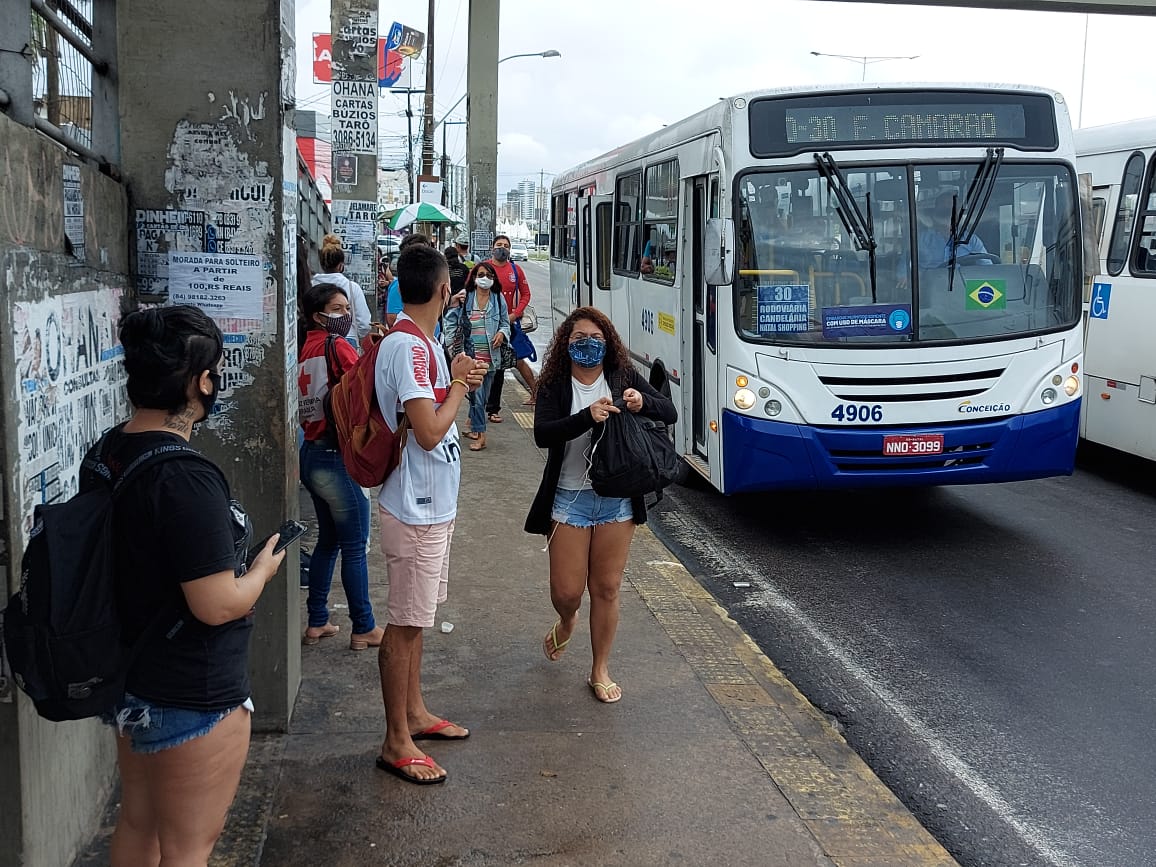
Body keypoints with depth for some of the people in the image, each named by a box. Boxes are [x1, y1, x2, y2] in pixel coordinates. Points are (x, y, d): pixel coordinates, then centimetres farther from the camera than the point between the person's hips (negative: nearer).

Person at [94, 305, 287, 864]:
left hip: (128, 681, 9)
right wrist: (263, 569, -7)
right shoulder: (187, 480, -27)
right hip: (191, 696, -8)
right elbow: (217, 605, -26)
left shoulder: (105, 457, 0)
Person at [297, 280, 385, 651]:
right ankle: (364, 629, 12)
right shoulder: (337, 347, -14)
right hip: (336, 457, -8)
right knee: (354, 546, 3)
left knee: (328, 539, 19)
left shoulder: (305, 348, 9)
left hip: (311, 452, 8)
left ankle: (317, 622, 26)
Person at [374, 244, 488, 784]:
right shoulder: (408, 347, -22)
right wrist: (459, 383, -13)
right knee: (405, 624, 0)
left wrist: (457, 380, 4)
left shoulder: (417, 343, 9)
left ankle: (414, 714, 34)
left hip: (431, 506, 10)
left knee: (414, 619, 20)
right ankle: (396, 743, 11)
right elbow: (429, 432, -27)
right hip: (416, 510, -10)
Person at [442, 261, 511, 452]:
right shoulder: (464, 298, 0)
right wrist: (454, 341, -3)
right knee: (477, 395, -8)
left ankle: (472, 425, 32)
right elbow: (451, 320, 7)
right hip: (470, 355, -3)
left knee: (482, 395, 12)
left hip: (491, 356, 3)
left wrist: (502, 333, -7)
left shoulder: (498, 299, 7)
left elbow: (505, 322, 14)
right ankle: (480, 435, -4)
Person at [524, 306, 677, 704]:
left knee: (607, 589, 7)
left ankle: (600, 671, 24)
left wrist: (643, 402, -22)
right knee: (566, 591, 2)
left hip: (617, 500, 1)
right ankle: (566, 622, 41)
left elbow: (670, 413, -1)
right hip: (569, 499, -1)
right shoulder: (554, 385, -3)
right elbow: (542, 434, -18)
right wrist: (587, 417, -32)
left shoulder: (624, 377, 3)